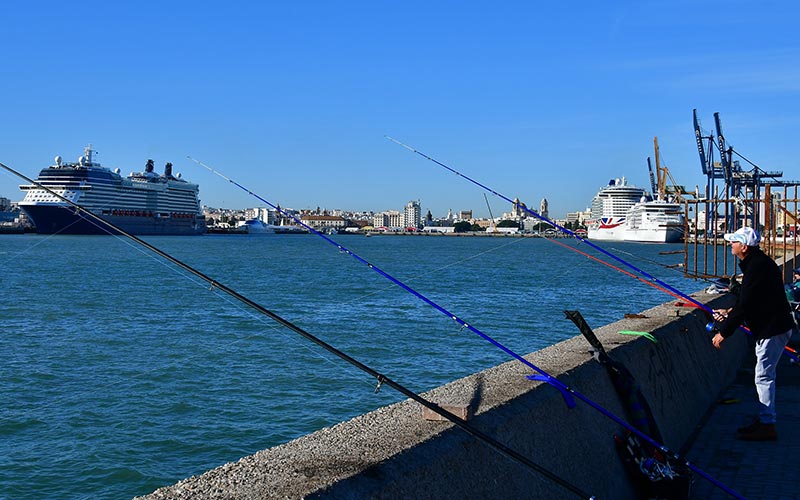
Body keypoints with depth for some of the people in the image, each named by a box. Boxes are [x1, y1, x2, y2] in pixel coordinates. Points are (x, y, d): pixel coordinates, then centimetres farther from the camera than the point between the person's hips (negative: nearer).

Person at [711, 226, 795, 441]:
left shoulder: (758, 266, -21)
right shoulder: (757, 262, 12)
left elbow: (746, 304, -22)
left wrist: (723, 332, -18)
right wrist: (730, 312, 20)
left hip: (773, 329, -11)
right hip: (769, 327, 11)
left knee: (764, 376, -7)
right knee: (764, 375, 16)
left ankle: (767, 426, -2)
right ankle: (763, 421, 24)